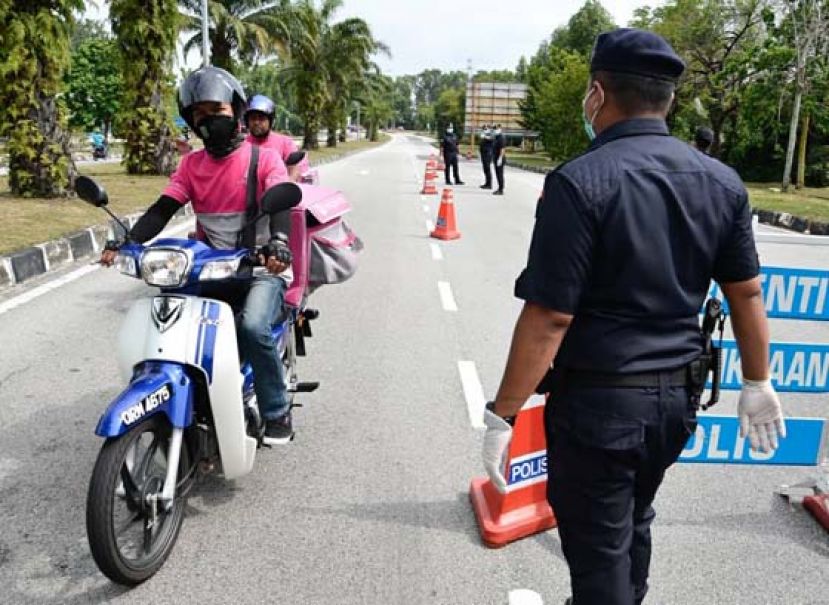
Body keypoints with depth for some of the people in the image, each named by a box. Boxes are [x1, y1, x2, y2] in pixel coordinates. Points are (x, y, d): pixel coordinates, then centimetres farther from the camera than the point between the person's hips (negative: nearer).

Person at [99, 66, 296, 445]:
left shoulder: (264, 158, -3)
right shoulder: (190, 164, 11)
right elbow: (161, 210, 1)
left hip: (262, 269, -5)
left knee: (252, 328, -30)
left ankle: (277, 412, -11)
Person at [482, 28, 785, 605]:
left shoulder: (580, 183, -19)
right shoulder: (722, 181, 1)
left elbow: (549, 317, -22)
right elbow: (746, 293, 7)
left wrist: (503, 415, -14)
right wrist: (758, 384, 19)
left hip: (597, 400, -6)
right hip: (678, 396, 7)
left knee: (599, 549, 12)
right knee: (633, 523, 28)